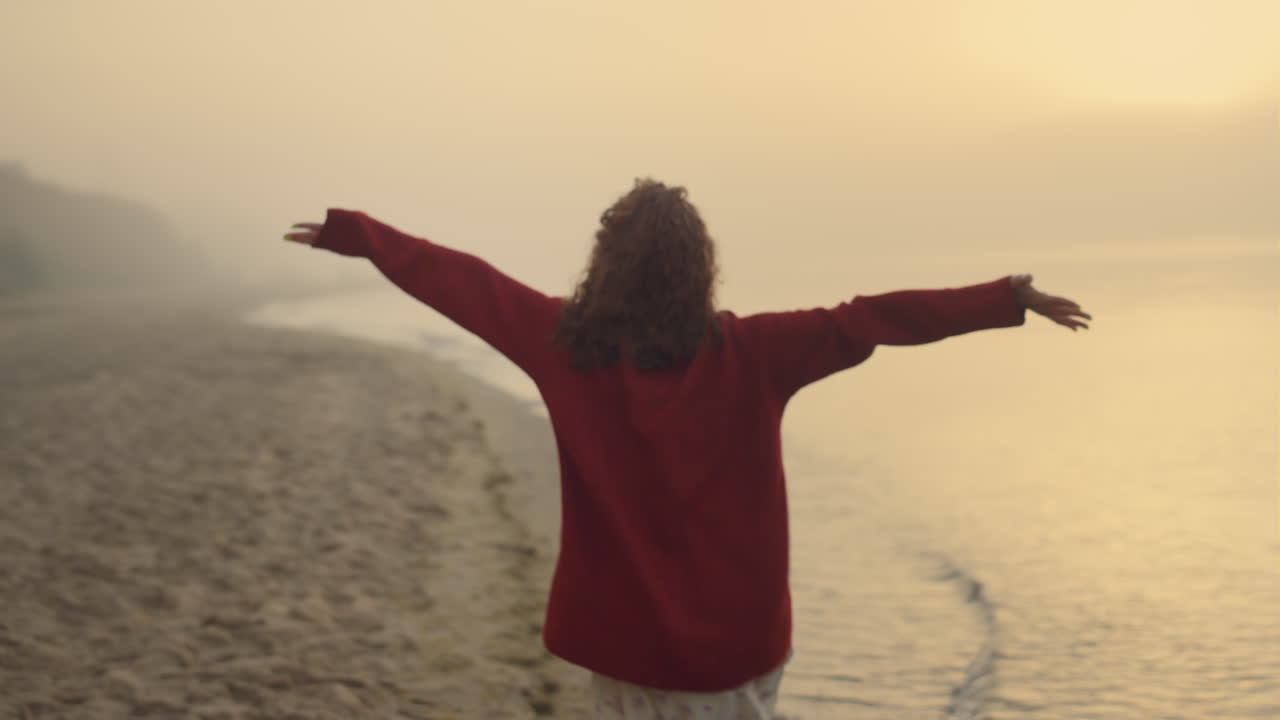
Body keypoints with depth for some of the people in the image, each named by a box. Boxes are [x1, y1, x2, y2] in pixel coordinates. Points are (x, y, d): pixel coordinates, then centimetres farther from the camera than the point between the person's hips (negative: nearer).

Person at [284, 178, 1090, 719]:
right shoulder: (751, 355, -16)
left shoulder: (565, 346, -11)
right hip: (734, 634, -2)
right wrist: (1012, 298, -14)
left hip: (621, 633, 2)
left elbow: (458, 279, -1)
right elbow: (870, 319, -17)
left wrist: (350, 233, 10)